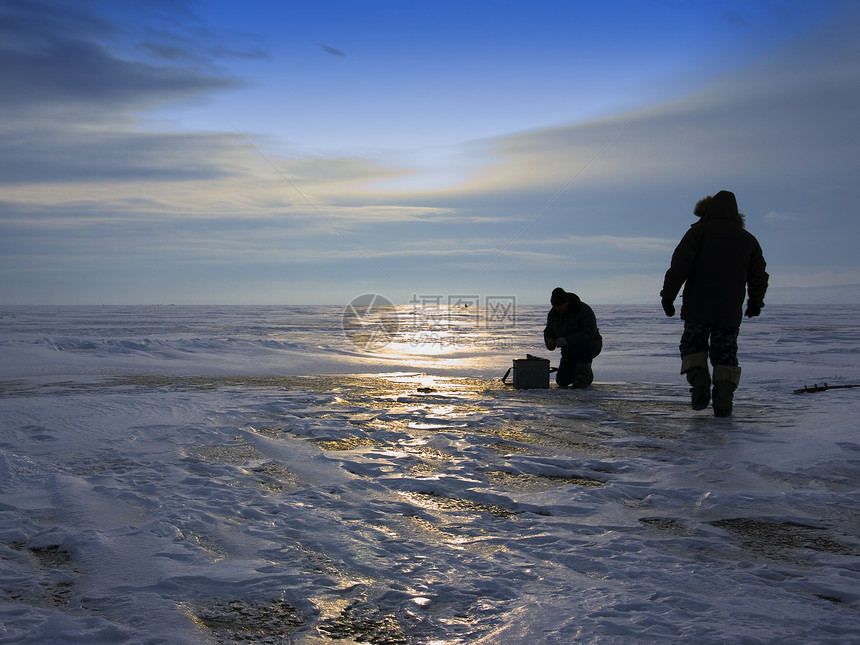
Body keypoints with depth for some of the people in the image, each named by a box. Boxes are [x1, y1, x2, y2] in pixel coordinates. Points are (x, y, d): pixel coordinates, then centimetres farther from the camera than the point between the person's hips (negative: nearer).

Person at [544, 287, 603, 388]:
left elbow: (590, 332, -32)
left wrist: (567, 340, -38)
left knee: (583, 344, -42)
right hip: (569, 351, 6)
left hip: (591, 346, -6)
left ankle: (584, 374, -19)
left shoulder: (583, 309, -22)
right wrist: (549, 341, -18)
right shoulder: (553, 313, -1)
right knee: (562, 381, -4)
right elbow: (548, 332, 7)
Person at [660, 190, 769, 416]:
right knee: (725, 353, 9)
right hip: (730, 312, 3)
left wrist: (668, 295, -6)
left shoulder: (699, 232, 0)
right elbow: (759, 277, 16)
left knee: (693, 346, 13)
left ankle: (699, 381, -12)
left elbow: (679, 265, -11)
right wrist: (755, 303, 31)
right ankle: (723, 400, -2)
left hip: (698, 307, -3)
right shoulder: (748, 240, 13)